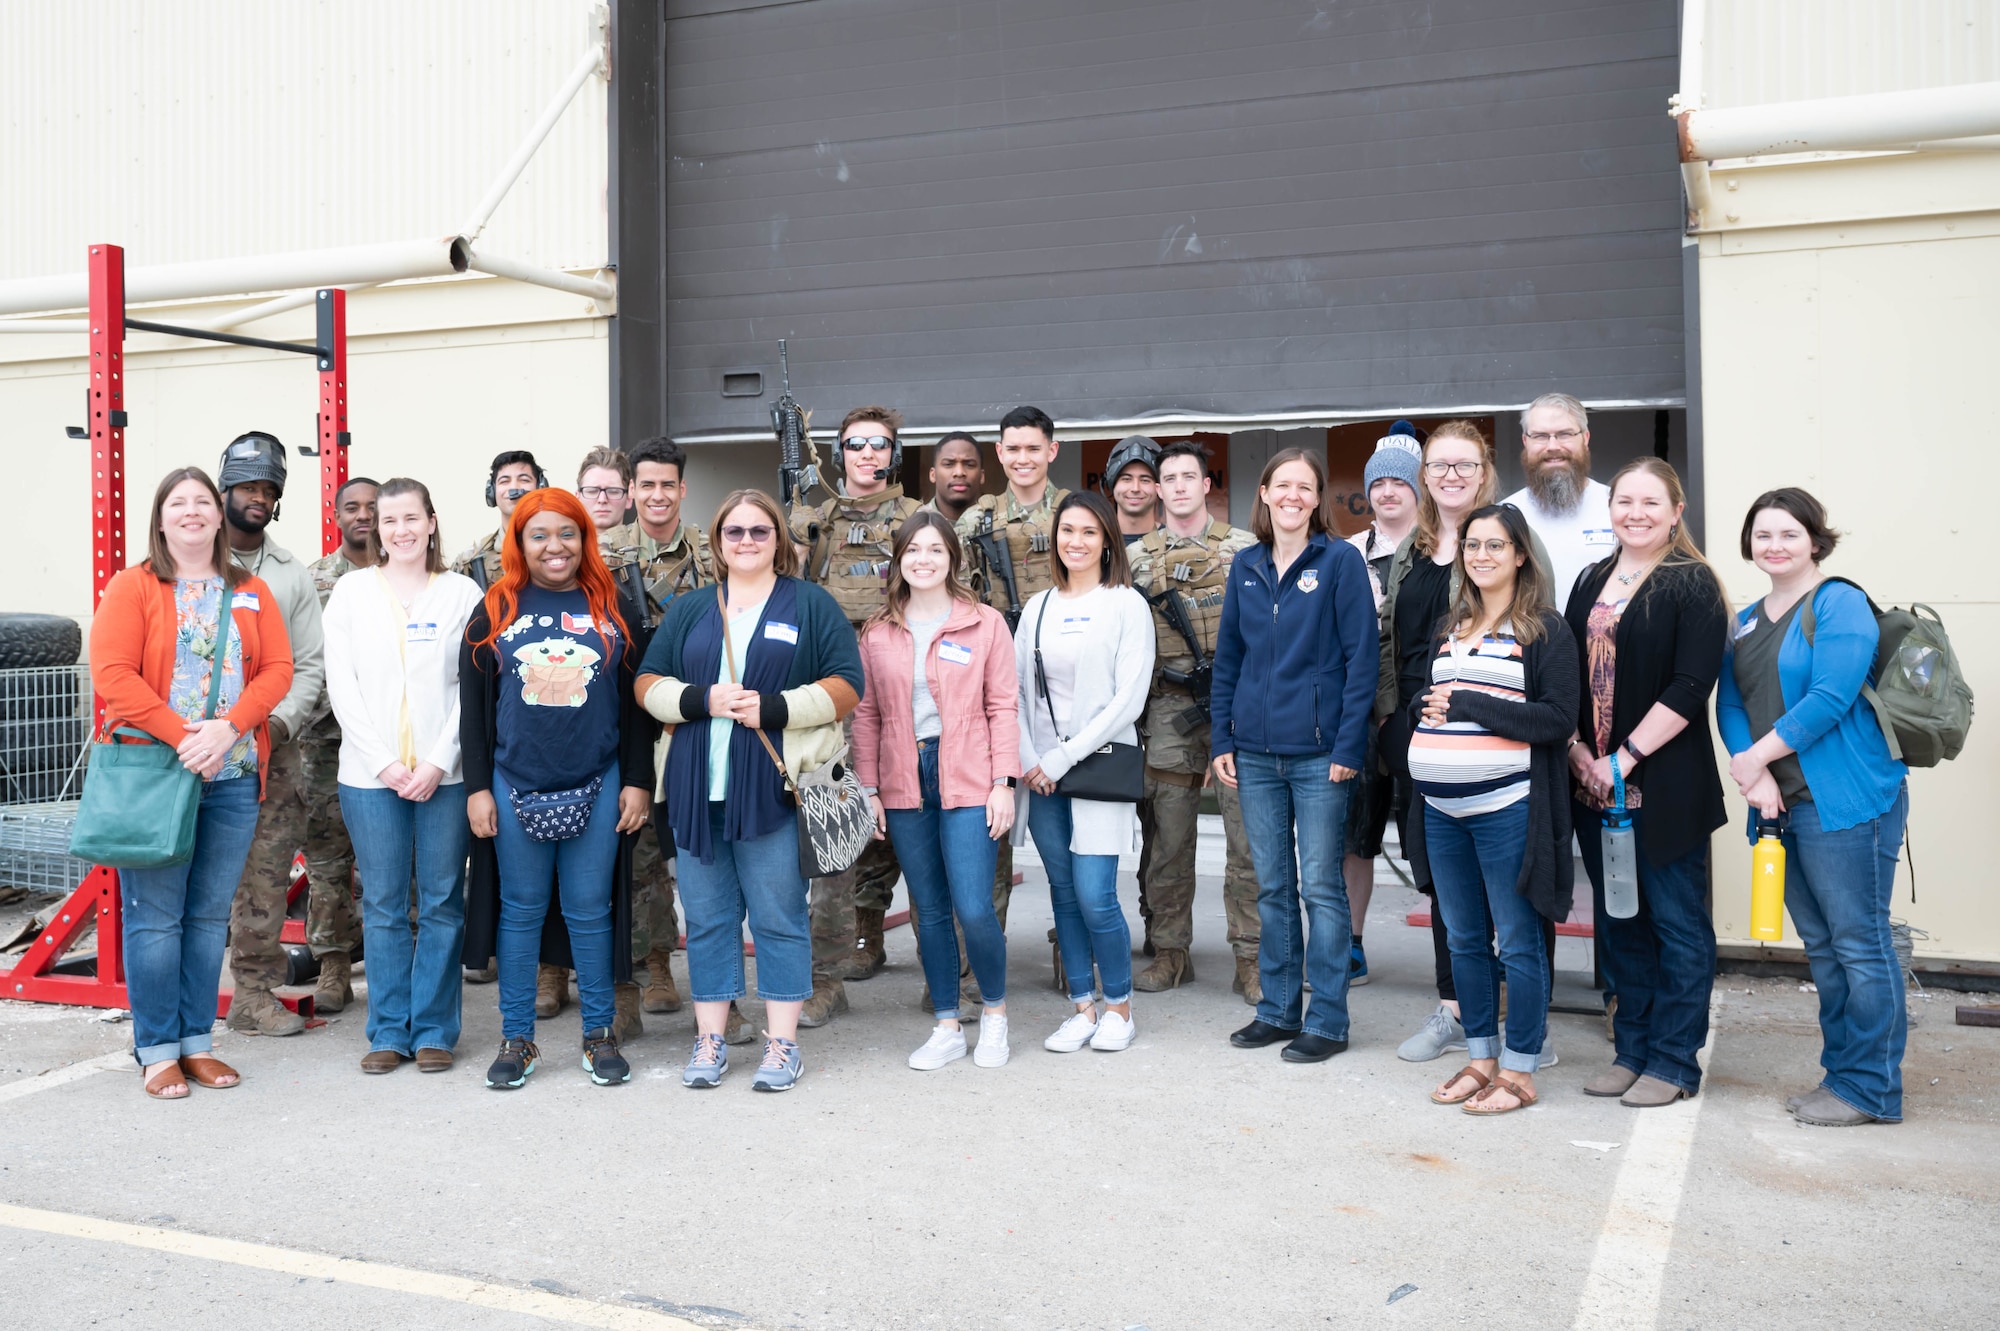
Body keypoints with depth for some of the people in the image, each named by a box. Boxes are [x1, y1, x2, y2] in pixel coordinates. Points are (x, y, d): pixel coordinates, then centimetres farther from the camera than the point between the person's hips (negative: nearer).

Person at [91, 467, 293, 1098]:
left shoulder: (252, 592, 12)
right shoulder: (131, 587, 2)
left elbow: (277, 669, 4)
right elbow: (113, 675, -8)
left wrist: (227, 727, -12)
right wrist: (182, 737, -16)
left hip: (233, 776, 3)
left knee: (209, 915, 8)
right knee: (155, 916, -1)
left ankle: (196, 1040, 18)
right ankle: (157, 1051, 9)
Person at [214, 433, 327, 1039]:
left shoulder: (293, 574, 14)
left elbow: (309, 664, 10)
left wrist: (279, 724, -5)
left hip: (273, 748, 3)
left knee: (265, 877, 2)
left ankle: (256, 992, 10)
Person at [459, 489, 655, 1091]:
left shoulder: (611, 608, 5)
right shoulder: (496, 610, 5)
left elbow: (635, 698, 5)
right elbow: (473, 704, 5)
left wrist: (638, 781, 0)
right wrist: (477, 787, 0)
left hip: (596, 785, 0)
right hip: (515, 786, 1)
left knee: (590, 910, 5)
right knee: (521, 909, 7)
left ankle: (599, 1034, 17)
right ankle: (516, 1038, 17)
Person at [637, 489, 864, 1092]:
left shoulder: (811, 604, 7)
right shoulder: (688, 611, 18)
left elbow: (847, 686, -1)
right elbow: (648, 684, 11)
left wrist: (775, 708, -13)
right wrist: (701, 700, -9)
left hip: (773, 787, -3)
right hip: (696, 788, 4)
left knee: (778, 917, 0)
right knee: (707, 918, 8)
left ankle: (782, 1043, 10)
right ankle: (710, 1041, 18)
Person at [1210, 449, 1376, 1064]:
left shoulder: (1341, 560, -4)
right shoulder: (1246, 566, 10)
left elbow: (1361, 655, -7)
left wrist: (1349, 745, -12)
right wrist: (1222, 739, 7)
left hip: (1319, 754, -4)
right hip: (1256, 753, 5)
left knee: (1320, 886, 2)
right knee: (1271, 887, 12)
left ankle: (1327, 1020, 11)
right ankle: (1278, 1008, 23)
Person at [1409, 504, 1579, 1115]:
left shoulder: (1544, 629, -3)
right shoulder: (1449, 628, 17)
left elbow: (1559, 719, -12)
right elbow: (1423, 699, 22)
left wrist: (1469, 704, -15)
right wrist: (1428, 709, -3)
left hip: (1506, 806, -6)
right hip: (1442, 807, 6)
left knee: (1517, 940, 1)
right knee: (1464, 938, 13)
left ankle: (1519, 1070, 12)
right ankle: (1480, 1057, 25)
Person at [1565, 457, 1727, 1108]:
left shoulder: (1692, 584, -6)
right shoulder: (1592, 582, 13)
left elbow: (1691, 686, -15)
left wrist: (1625, 759, -16)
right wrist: (1575, 748, 0)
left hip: (1665, 783, -6)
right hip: (1594, 782, 6)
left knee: (1677, 923, 4)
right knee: (1620, 922, 14)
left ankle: (1673, 1060, 14)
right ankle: (1633, 1048, 25)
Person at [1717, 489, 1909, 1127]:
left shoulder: (1840, 604, -8)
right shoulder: (1746, 621, 16)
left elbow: (1830, 698, -18)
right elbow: (1729, 703, 7)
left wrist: (1756, 757, -13)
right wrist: (1752, 772, -10)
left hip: (1845, 801, -8)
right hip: (1781, 804, 8)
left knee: (1859, 942, -2)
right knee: (1821, 946, 15)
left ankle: (1870, 1088, 8)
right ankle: (1841, 1073, 25)